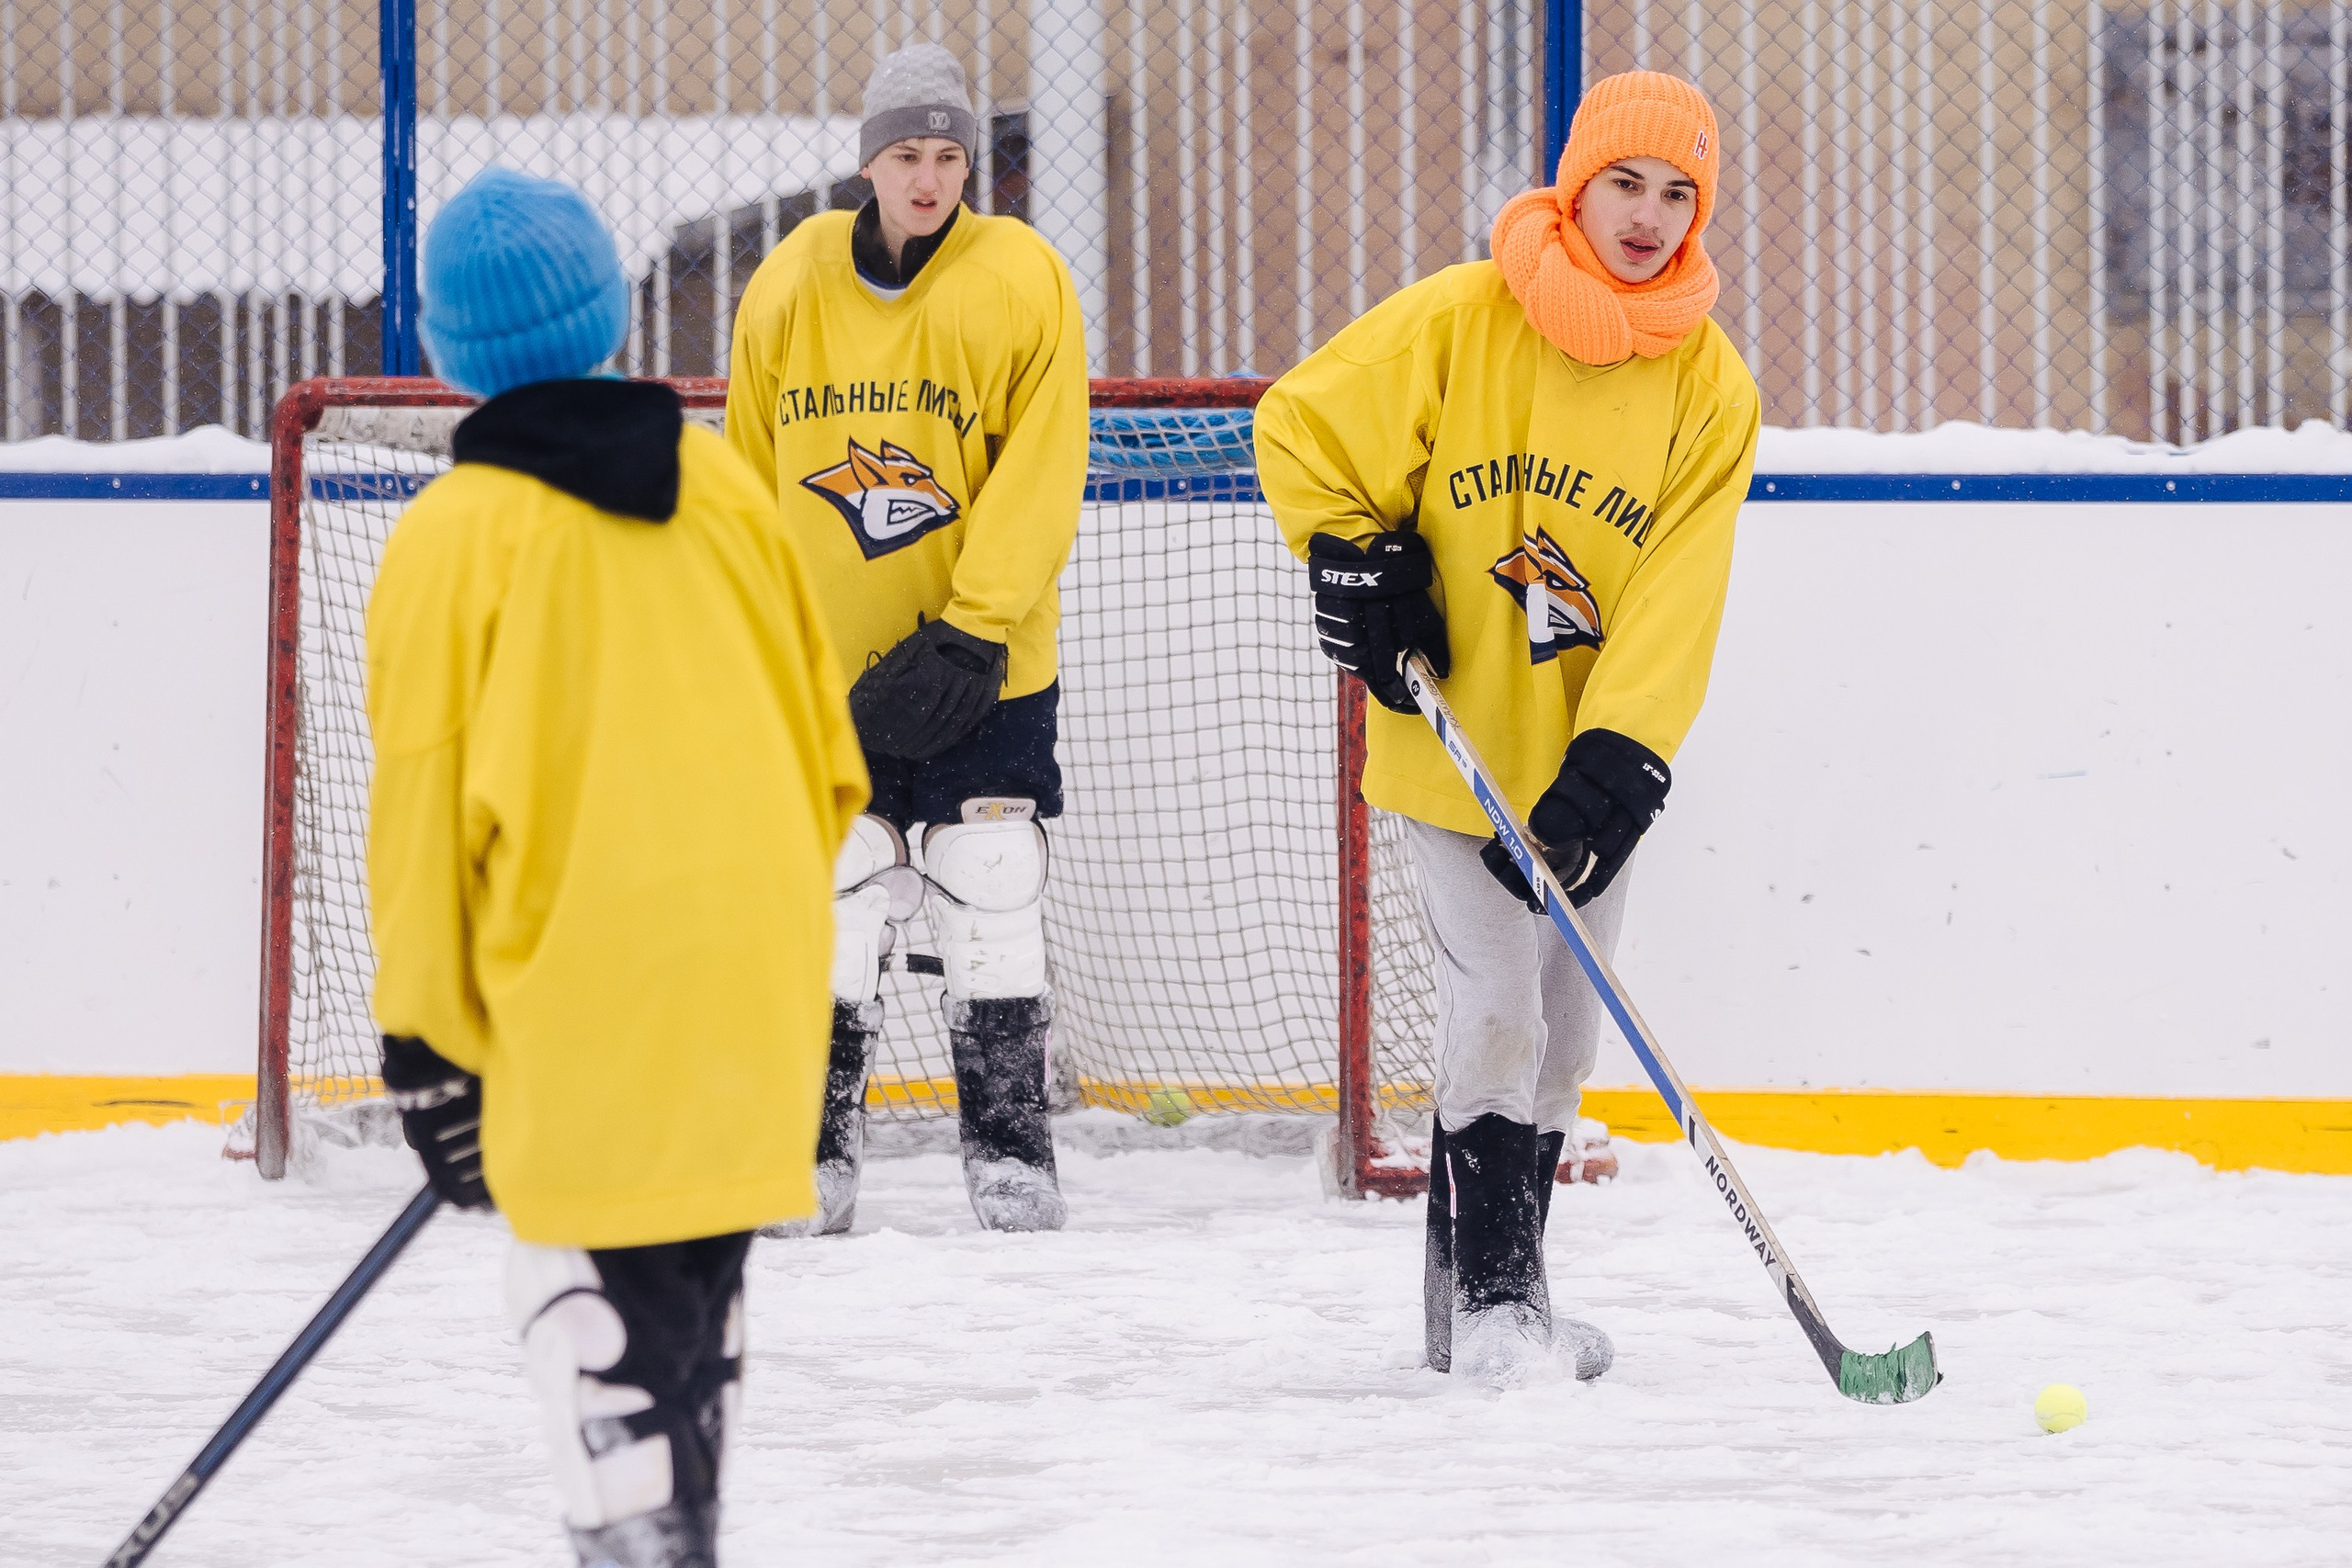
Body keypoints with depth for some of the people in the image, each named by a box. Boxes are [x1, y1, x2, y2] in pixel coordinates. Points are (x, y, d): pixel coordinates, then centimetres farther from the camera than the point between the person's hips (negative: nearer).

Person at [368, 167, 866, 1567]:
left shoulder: (454, 536, -8)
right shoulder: (721, 485, 6)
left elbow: (430, 806, -6)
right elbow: (829, 747, 13)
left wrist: (428, 1050, 2)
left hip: (591, 986, -5)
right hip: (759, 965, 5)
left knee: (596, 1294, -1)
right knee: (700, 1271, 18)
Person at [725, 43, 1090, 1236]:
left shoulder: (1023, 282, -7)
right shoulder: (788, 290, 1)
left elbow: (1039, 478, -10)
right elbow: (752, 481, 11)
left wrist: (972, 634, -17)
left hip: (983, 663, -2)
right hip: (828, 665, 2)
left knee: (991, 907, 1)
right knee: (834, 907, 0)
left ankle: (1010, 1147, 11)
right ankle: (817, 1155, 8)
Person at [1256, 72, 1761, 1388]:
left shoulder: (1710, 386, -6)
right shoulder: (1457, 323, -11)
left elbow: (1677, 600, -12)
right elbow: (1305, 429, -3)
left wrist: (1618, 765, -21)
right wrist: (1358, 572, -11)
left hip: (1590, 759, 3)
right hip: (1454, 740, -3)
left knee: (1565, 1034, 12)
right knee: (1498, 1009, -12)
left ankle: (1502, 1280, 28)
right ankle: (1486, 1294, -2)